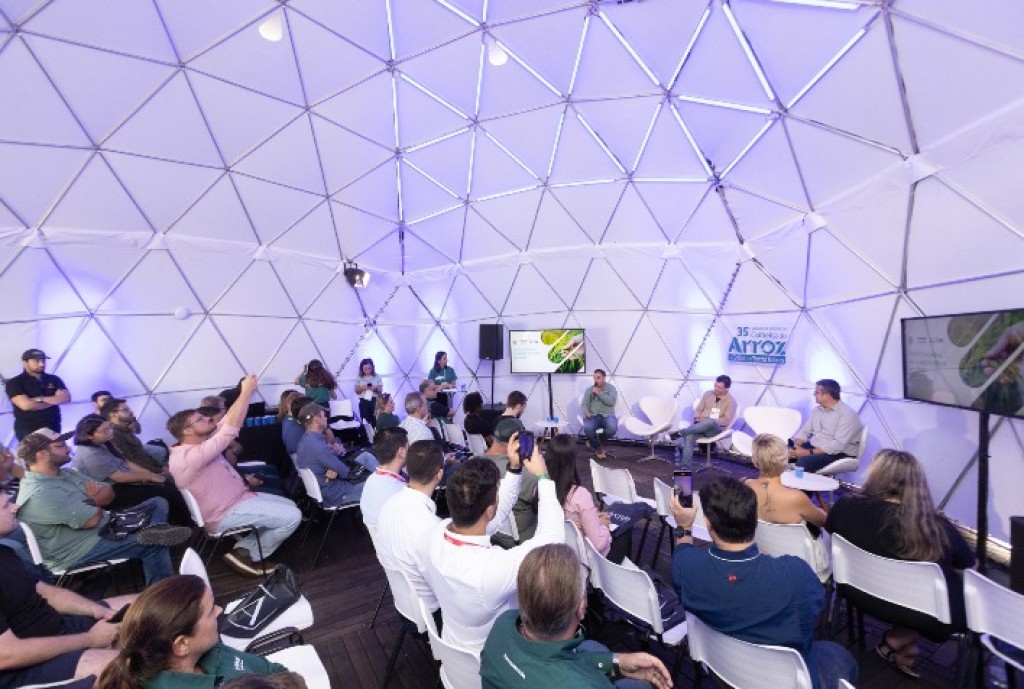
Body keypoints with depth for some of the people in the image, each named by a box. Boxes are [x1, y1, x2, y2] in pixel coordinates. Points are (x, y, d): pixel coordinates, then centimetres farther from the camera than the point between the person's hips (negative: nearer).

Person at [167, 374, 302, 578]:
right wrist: (246, 392, -30)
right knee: (292, 516, -18)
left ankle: (245, 546, 13)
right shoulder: (189, 457, -26)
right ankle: (247, 554, 4)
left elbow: (226, 422, 7)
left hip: (238, 498, 10)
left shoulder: (197, 444, 5)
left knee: (289, 505, 13)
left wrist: (245, 393, -6)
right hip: (226, 513, -10)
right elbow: (229, 430, -34)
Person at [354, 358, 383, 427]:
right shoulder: (359, 378, 3)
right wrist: (362, 388, -15)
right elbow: (357, 391, 5)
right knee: (365, 422, 2)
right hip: (364, 402, 1)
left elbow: (380, 390, 0)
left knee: (376, 421, -4)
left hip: (375, 401, -1)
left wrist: (375, 389, -20)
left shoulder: (377, 377, 1)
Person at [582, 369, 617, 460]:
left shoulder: (610, 388, 7)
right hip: (593, 416, 1)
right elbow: (585, 404, 5)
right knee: (588, 428, -33)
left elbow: (611, 401, -10)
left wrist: (599, 393, -12)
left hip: (607, 416, -1)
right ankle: (599, 448, -4)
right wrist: (587, 413, -15)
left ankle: (595, 442, -3)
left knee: (612, 428, -34)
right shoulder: (589, 390, 12)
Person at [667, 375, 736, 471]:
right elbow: (698, 409, 15)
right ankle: (685, 466, -33)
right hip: (701, 425, 4)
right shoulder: (708, 394, 13)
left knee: (710, 422, -42)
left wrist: (711, 421, -16)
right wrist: (697, 420, -3)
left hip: (716, 428, -3)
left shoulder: (731, 402, 1)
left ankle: (680, 433, -33)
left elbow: (726, 421, -7)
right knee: (689, 435, -31)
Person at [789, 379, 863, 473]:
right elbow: (804, 431, 10)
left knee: (803, 461, -34)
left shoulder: (847, 414, -14)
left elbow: (839, 445, -23)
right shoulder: (817, 410, 10)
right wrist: (796, 447, -11)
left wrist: (809, 452, -27)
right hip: (813, 446, 7)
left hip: (839, 453, -7)